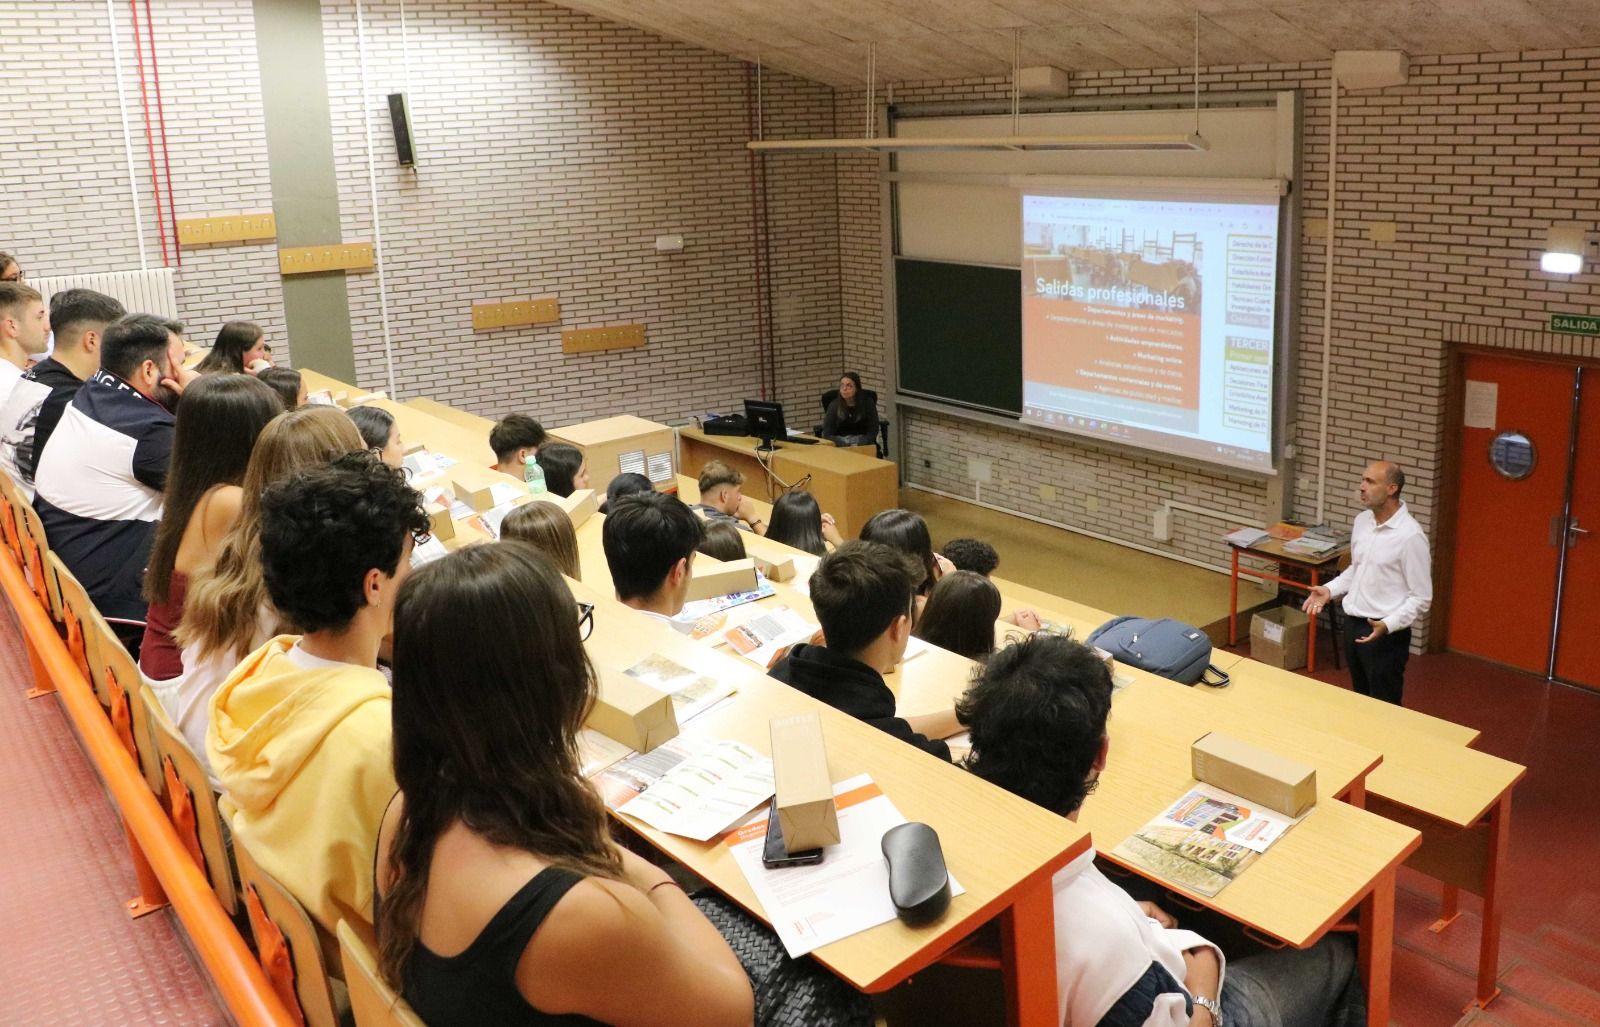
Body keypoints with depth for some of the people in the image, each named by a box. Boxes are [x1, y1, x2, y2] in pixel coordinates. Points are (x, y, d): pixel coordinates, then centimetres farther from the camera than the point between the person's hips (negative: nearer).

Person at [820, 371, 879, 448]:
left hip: (864, 444, -1)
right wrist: (846, 446, -18)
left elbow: (873, 431, 1)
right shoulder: (834, 406, 1)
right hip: (840, 446, 1)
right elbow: (827, 434, -2)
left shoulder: (867, 403, 0)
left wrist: (858, 445, -16)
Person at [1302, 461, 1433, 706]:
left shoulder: (1410, 535, -19)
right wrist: (1330, 589, 4)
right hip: (1353, 623, 7)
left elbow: (1422, 598, -16)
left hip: (1385, 633, -7)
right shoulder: (1362, 521, 4)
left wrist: (1388, 625, -28)